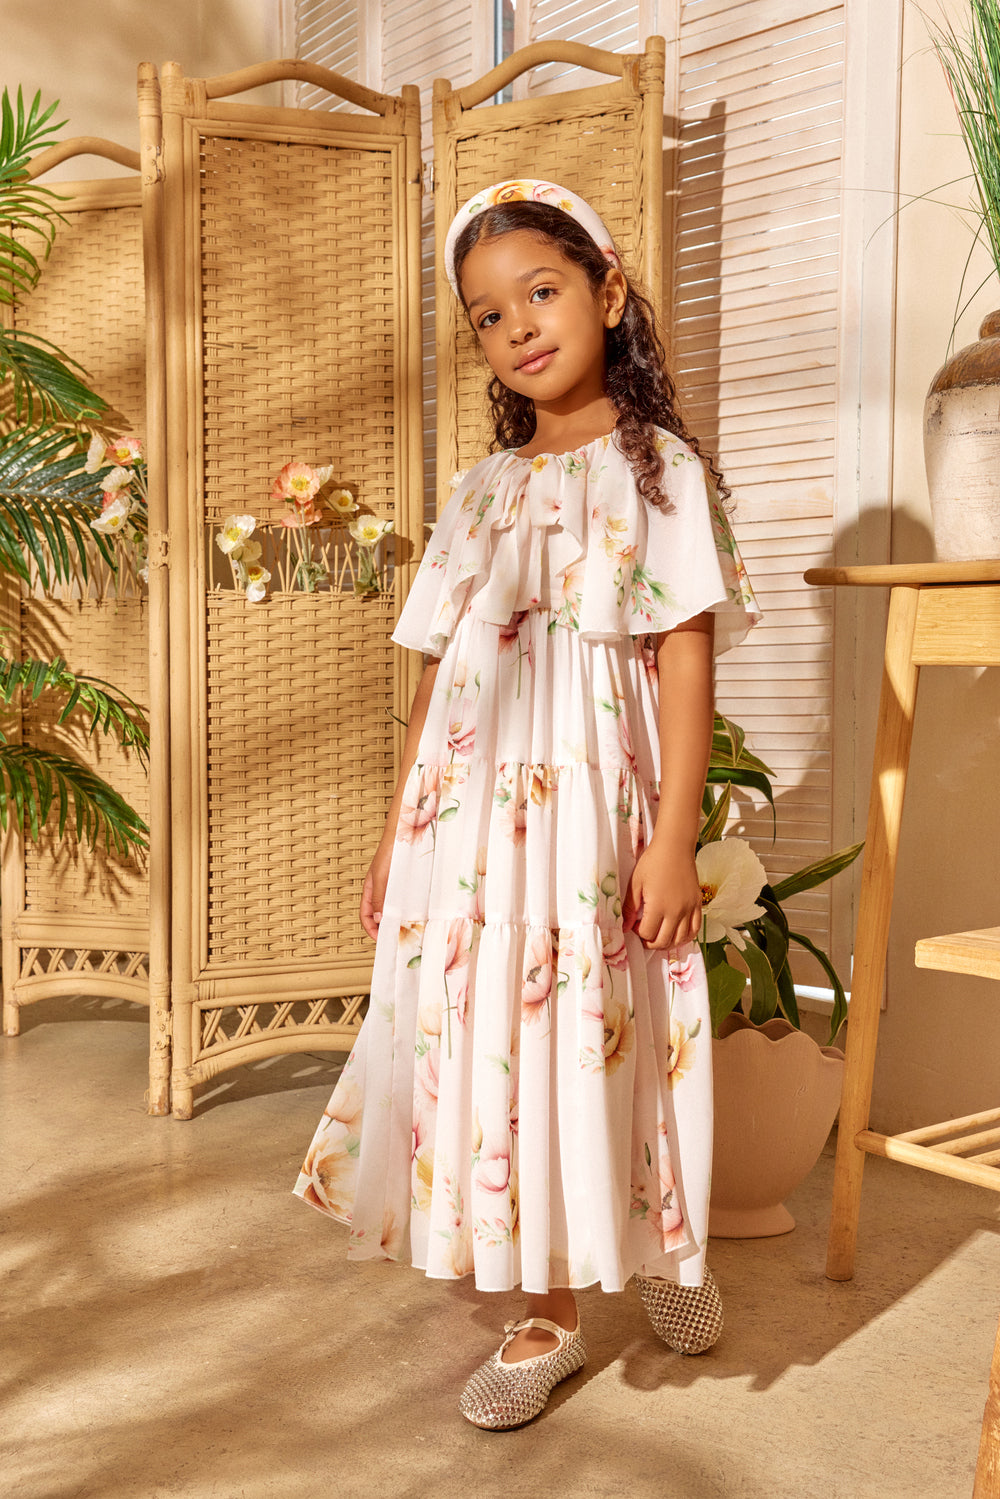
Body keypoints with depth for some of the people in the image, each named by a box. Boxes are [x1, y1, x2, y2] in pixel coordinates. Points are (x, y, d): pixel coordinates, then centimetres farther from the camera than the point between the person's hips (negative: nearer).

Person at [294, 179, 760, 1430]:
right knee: (495, 1033, 5)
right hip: (472, 799, 4)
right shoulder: (479, 494, 13)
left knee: (606, 1030, 2)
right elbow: (438, 673, 13)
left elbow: (686, 664, -6)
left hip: (594, 797, -4)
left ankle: (661, 1246, 32)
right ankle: (547, 1314, 22)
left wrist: (675, 838, -13)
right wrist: (396, 830, 11)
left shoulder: (660, 469, 1)